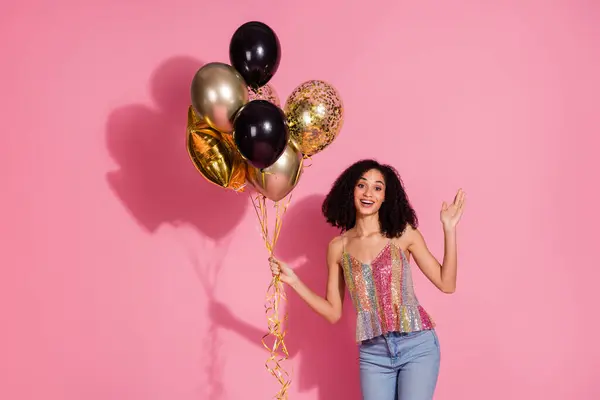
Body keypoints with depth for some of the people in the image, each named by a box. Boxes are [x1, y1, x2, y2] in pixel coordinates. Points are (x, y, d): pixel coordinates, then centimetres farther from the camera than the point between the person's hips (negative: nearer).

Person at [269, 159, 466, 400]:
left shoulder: (403, 233, -1)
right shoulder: (338, 247, 3)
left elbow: (447, 284, -2)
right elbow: (333, 313, 6)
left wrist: (449, 229, -9)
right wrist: (293, 281, -3)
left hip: (417, 346, -2)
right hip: (372, 354, 2)